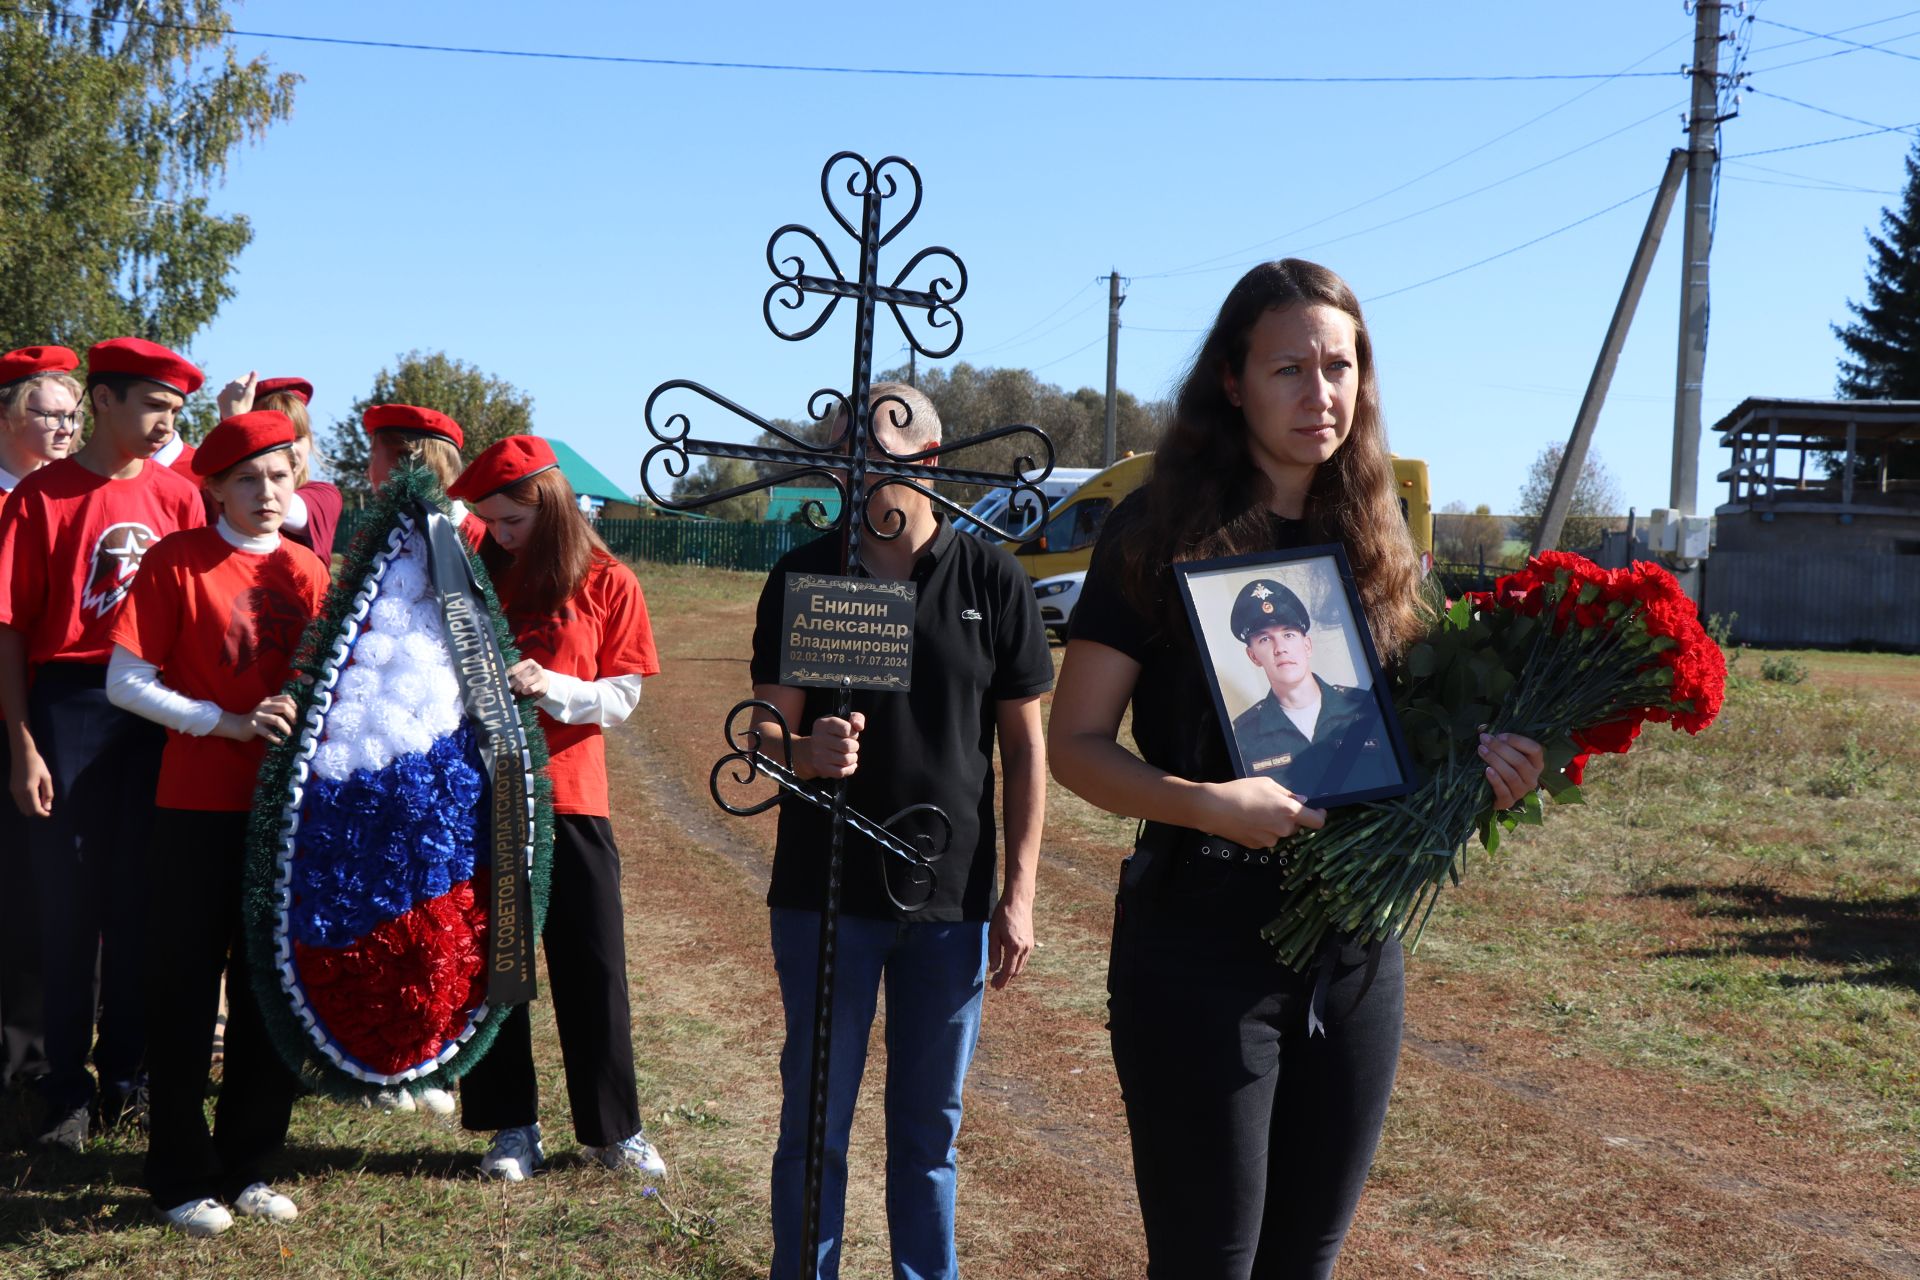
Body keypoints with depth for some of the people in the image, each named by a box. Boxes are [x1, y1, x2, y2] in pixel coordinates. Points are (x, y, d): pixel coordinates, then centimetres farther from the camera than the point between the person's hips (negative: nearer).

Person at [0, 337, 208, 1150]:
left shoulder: (177, 495, 7)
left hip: (160, 708, 3)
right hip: (68, 706, -3)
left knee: (140, 900, 9)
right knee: (69, 901, 2)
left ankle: (127, 1076, 20)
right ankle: (68, 1091, 10)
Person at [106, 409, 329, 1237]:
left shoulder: (308, 570, 8)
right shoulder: (176, 560, -3)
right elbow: (126, 683, -7)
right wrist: (229, 723, -15)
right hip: (196, 808, -4)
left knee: (272, 990, 9)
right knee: (184, 992, 2)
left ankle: (249, 1165, 22)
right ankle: (182, 1177, 14)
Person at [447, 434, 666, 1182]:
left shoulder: (607, 584, -1)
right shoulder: (474, 575, 7)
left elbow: (622, 698, -3)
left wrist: (553, 688, -20)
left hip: (568, 798, -2)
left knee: (592, 965, 2)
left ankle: (613, 1127, 14)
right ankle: (511, 1126, 17)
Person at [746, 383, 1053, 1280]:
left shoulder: (991, 581, -1)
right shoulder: (803, 576, -1)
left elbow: (1023, 743, 3)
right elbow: (768, 729, -2)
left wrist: (1020, 892, -2)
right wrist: (807, 750, -27)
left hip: (953, 899, 0)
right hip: (823, 892, 0)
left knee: (929, 1126, 11)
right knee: (815, 1121, 8)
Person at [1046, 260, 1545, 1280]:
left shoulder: (1376, 545, 8)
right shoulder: (1162, 534, -7)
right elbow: (1076, 744, -8)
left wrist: (1475, 767, -6)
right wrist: (1204, 805, -25)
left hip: (1356, 950, 5)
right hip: (1202, 945, -5)